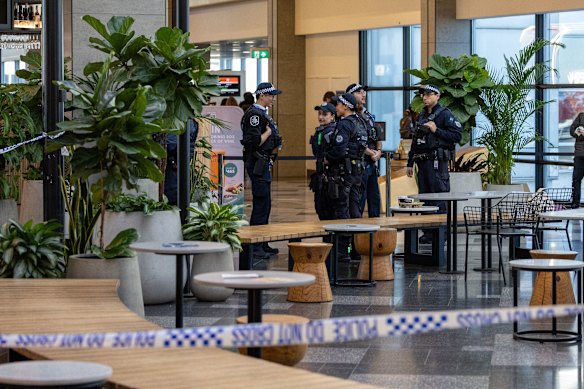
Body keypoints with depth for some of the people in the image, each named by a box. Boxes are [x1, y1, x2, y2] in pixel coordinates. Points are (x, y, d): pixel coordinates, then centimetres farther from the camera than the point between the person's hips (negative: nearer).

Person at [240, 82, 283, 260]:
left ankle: (262, 244, 21)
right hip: (257, 163, -11)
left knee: (265, 205, 14)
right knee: (261, 204, -10)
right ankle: (254, 247, -8)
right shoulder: (254, 114, -16)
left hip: (264, 163, 11)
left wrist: (274, 147, 10)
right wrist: (269, 131, -12)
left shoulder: (262, 113, 17)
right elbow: (255, 141, -24)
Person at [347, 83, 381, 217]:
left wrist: (378, 151, 2)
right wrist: (370, 152, -12)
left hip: (372, 164, 8)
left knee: (375, 199, 12)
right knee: (359, 201, -6)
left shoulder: (369, 116, 17)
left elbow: (378, 137, 20)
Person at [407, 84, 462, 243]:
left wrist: (436, 130, -17)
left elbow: (457, 135, -12)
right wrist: (410, 163, 20)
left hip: (437, 162, -8)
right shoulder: (422, 116, 19)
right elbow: (415, 140, 23)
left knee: (438, 198, -8)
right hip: (423, 162, 8)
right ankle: (429, 232, 14)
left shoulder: (445, 114, -5)